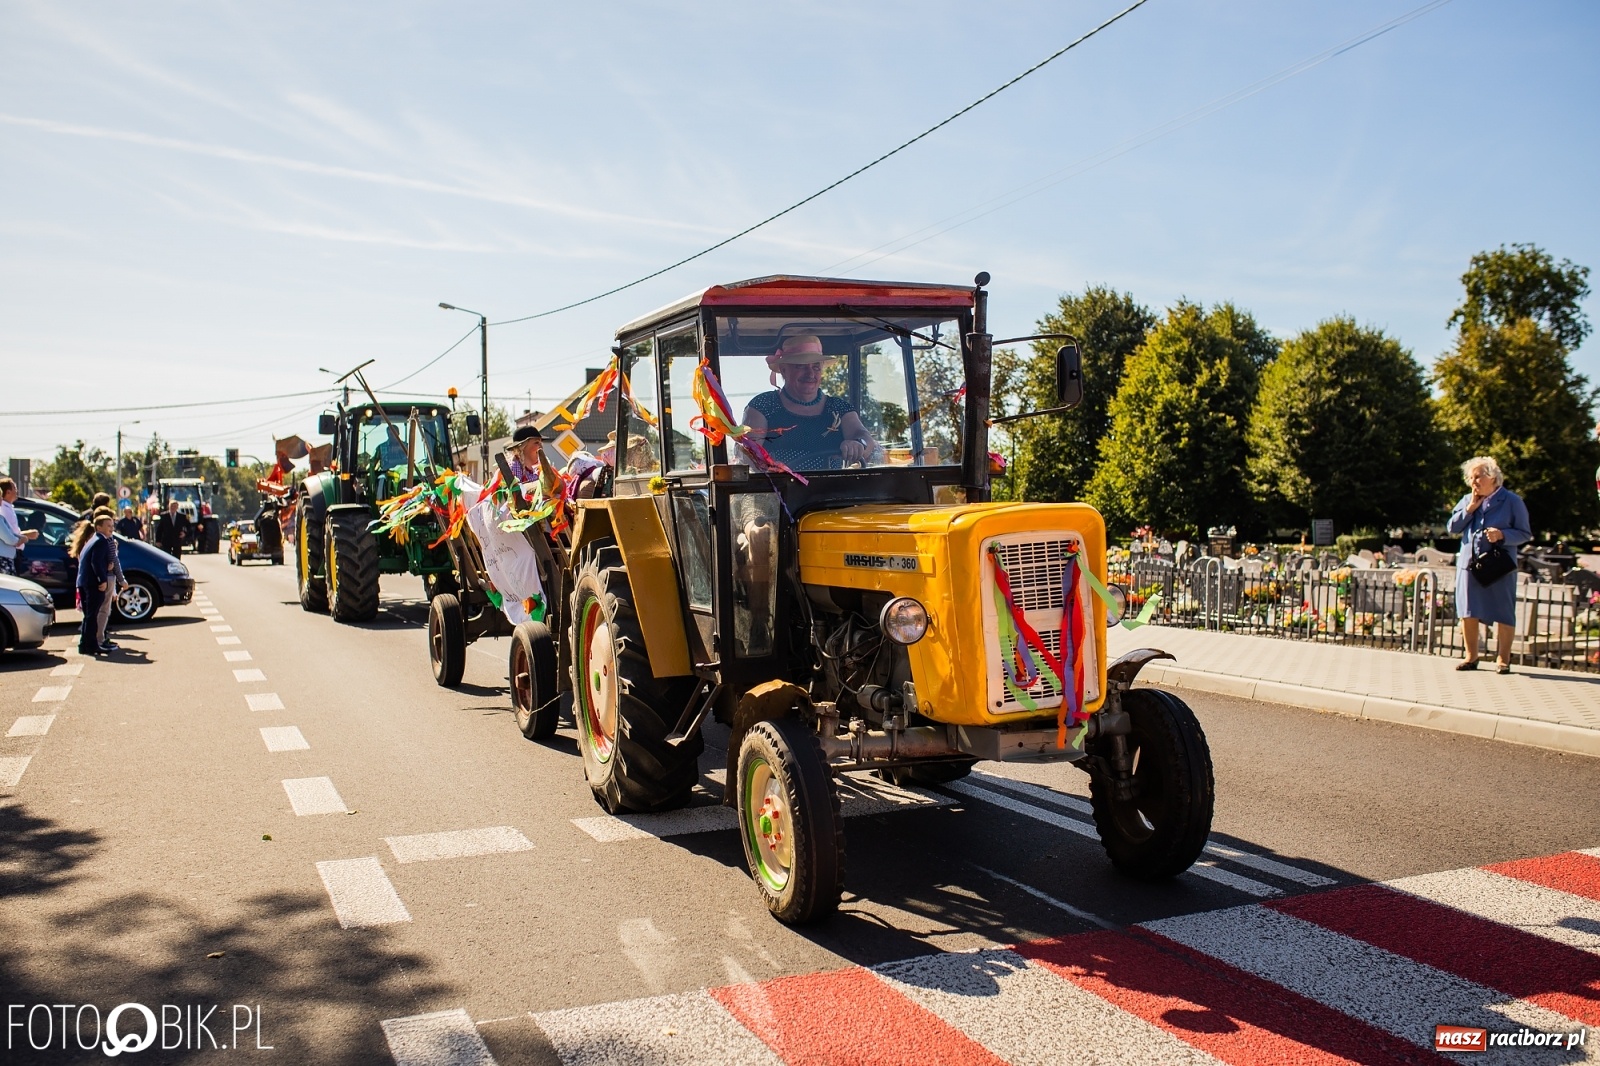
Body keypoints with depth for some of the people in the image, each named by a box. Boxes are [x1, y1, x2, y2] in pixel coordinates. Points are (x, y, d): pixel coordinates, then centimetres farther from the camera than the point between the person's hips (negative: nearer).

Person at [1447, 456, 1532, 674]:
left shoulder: (1512, 501, -2)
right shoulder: (1467, 500, 11)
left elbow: (1525, 534, -2)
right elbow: (1452, 527, 5)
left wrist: (1502, 535, -19)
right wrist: (1470, 508, -6)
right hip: (1469, 563, 4)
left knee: (1503, 614, 0)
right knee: (1467, 613, 6)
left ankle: (1503, 659, 10)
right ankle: (1471, 657, 18)